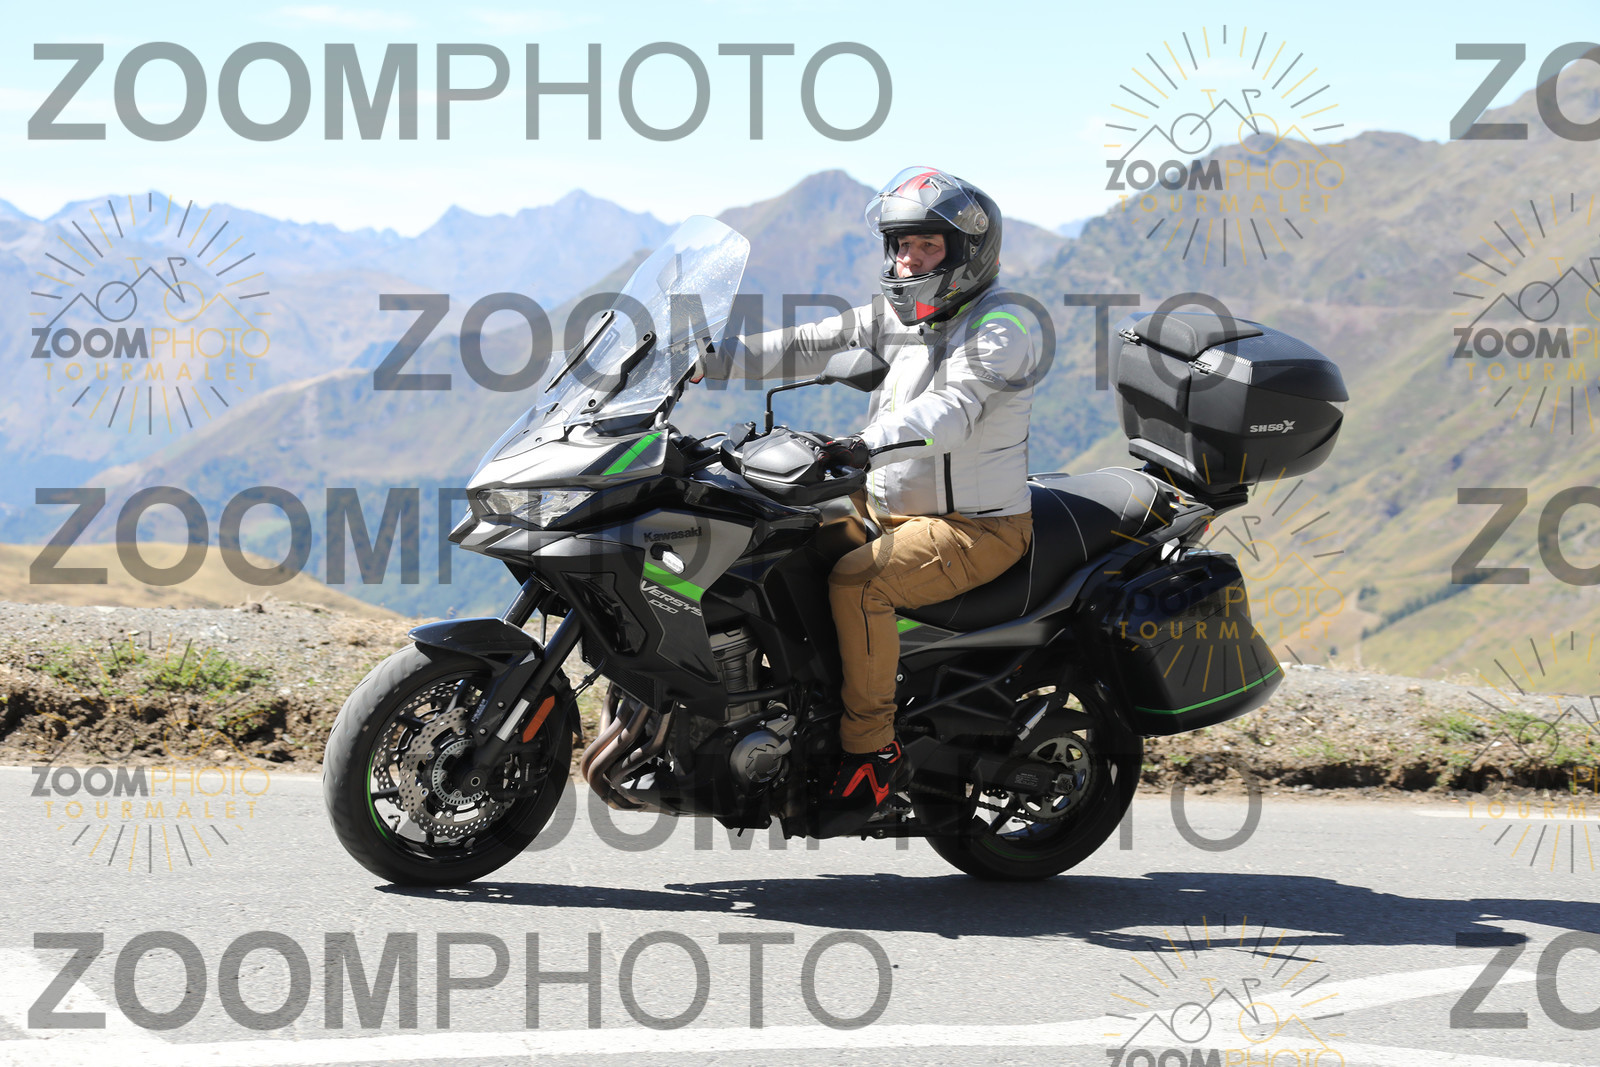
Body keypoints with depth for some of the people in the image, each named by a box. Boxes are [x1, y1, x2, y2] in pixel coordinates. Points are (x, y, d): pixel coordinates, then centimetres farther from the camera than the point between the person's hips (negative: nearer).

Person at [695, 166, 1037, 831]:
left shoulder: (995, 332, -14)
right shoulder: (894, 318, 12)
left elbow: (950, 412, -32)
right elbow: (807, 347, 9)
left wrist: (869, 443, -48)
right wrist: (707, 360, -2)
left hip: (976, 527, -9)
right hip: (891, 510, 9)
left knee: (856, 581, -31)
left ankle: (873, 750, -22)